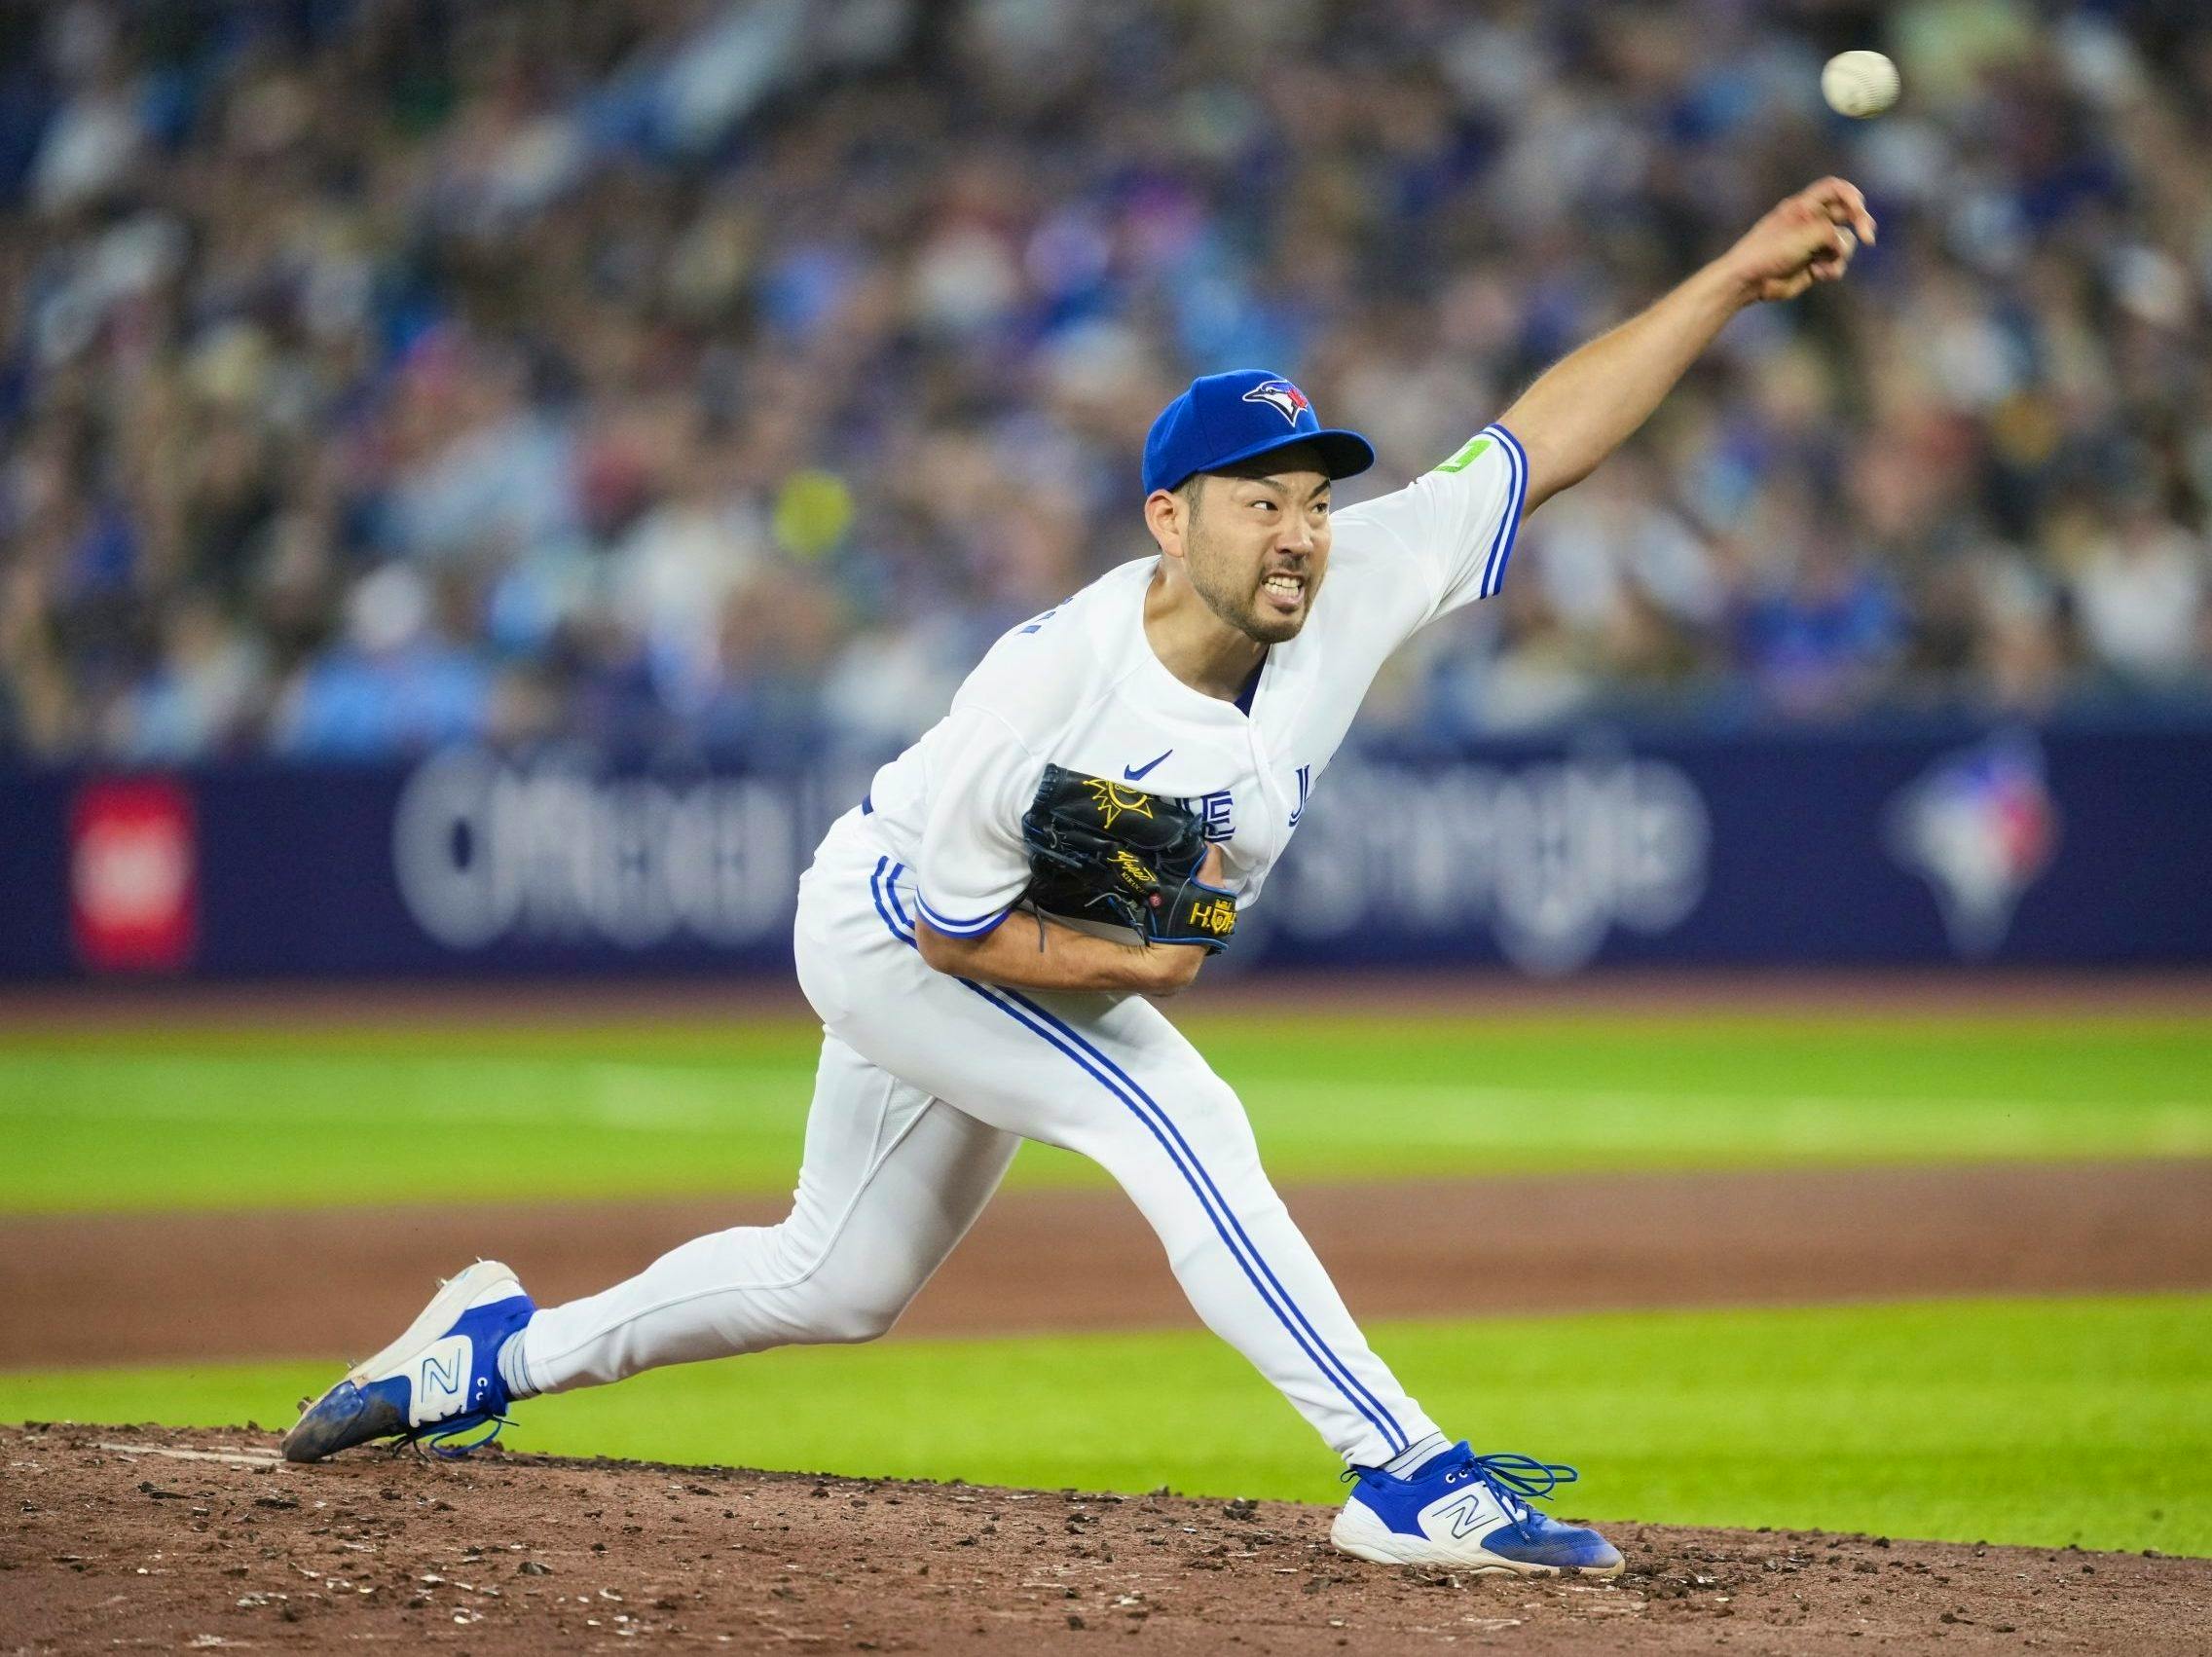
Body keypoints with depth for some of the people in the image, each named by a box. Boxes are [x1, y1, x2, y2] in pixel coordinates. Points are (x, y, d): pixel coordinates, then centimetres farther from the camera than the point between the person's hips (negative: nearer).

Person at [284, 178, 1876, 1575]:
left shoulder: (1355, 591, -23)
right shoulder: (1051, 685, -37)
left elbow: (1548, 436, -23)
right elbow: (960, 931, -27)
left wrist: (1735, 276, -28)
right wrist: (1135, 965, -36)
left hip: (1051, 959, 7)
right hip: (891, 926, -7)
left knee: (840, 1285, 19)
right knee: (1178, 1120, -27)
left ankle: (497, 1350, 36)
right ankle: (1409, 1480, -27)